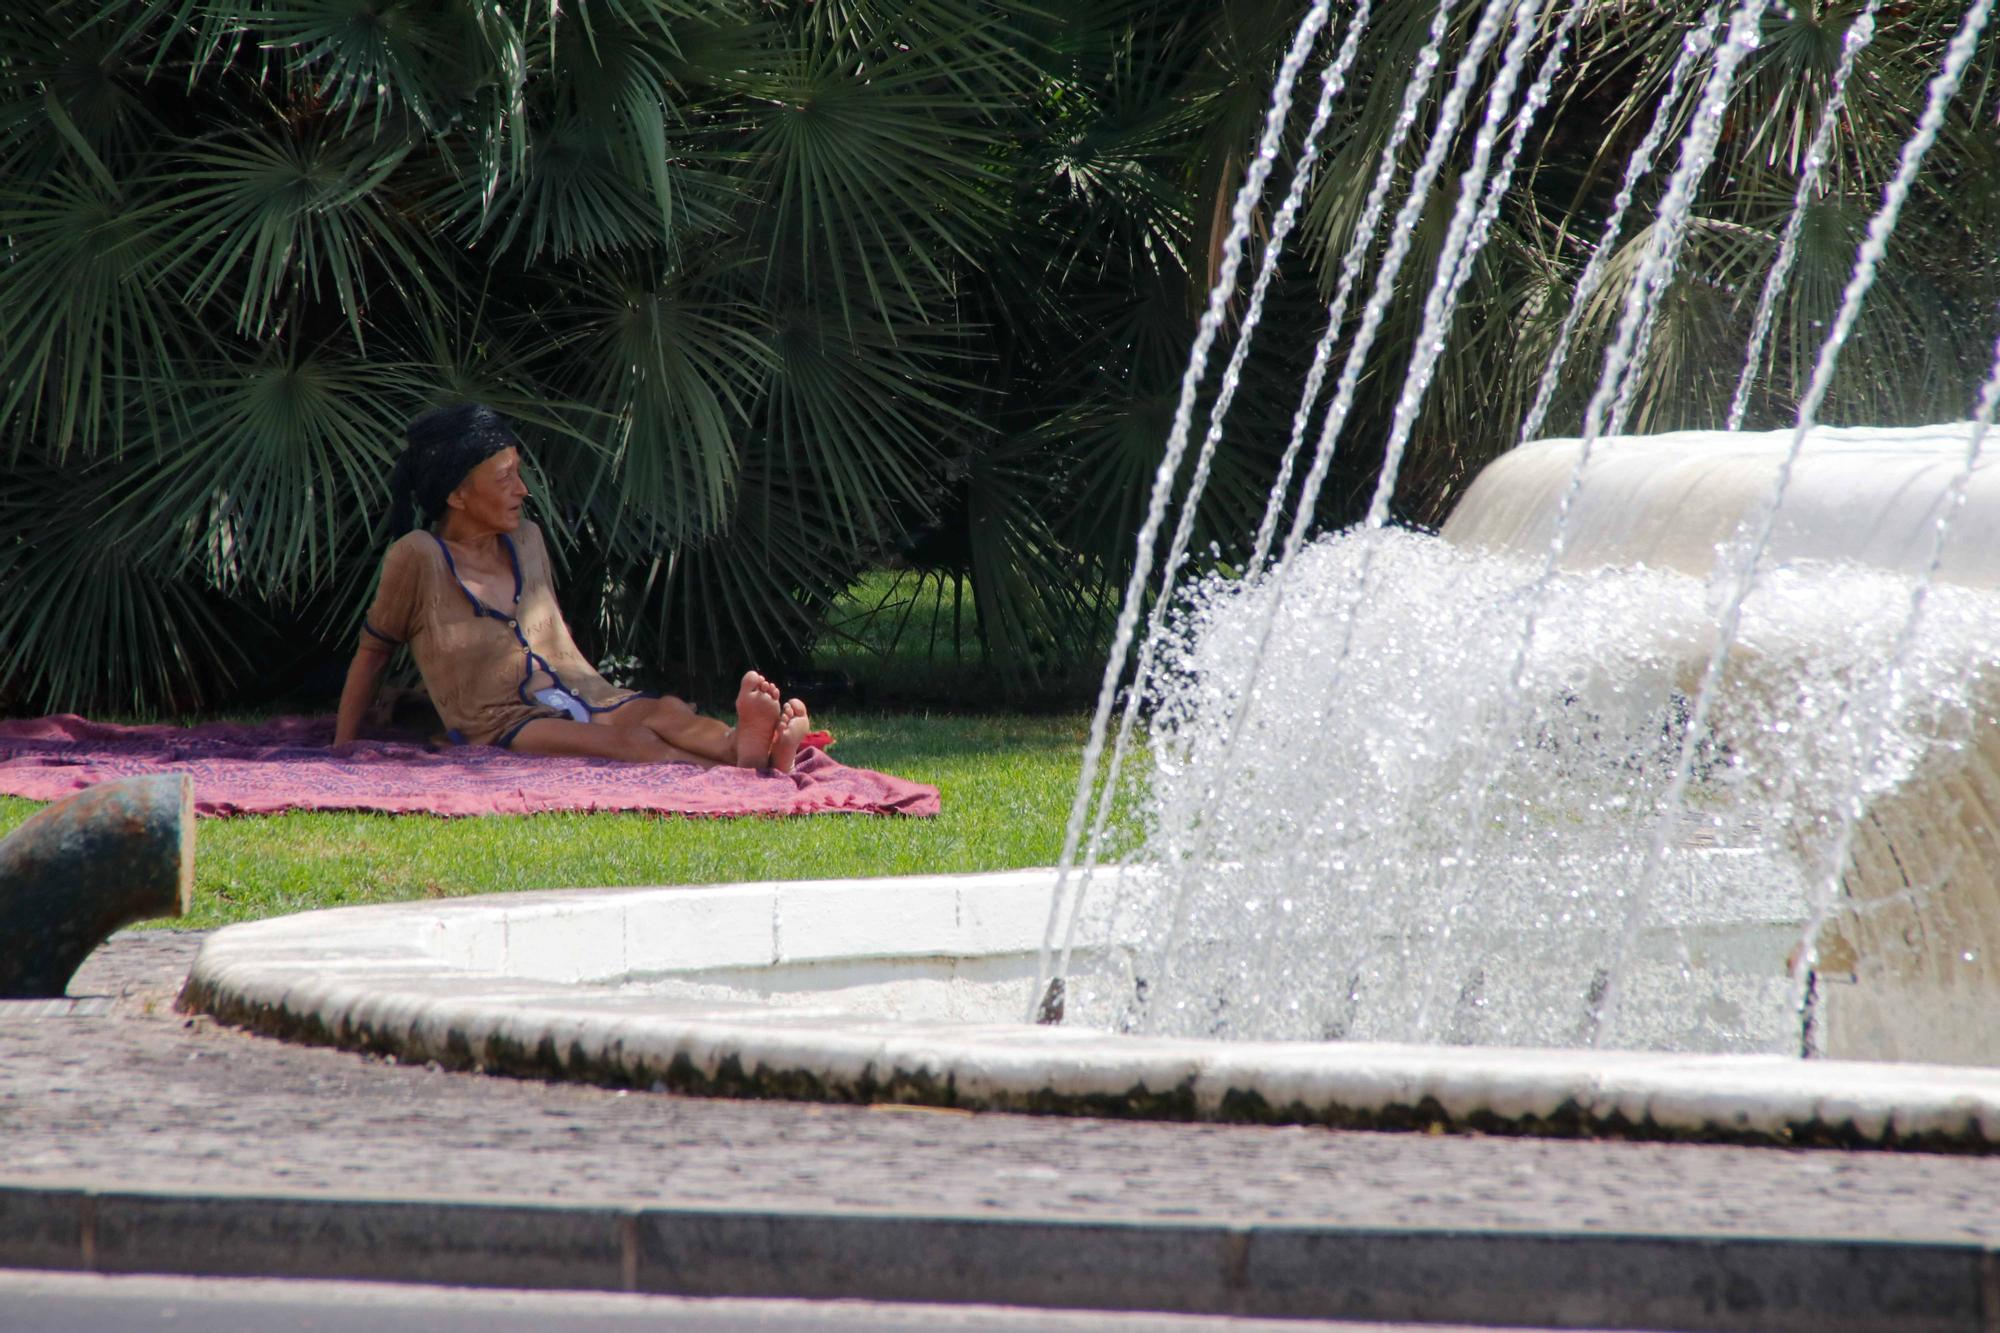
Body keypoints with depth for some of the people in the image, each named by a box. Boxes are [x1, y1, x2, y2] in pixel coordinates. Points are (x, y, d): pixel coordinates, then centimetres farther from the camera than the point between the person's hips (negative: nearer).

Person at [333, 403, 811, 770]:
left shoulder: (526, 541, 19)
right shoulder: (419, 557, -1)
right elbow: (372, 651, 9)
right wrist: (341, 752, 8)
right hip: (501, 727, -6)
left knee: (663, 711, -29)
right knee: (624, 741, -36)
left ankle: (742, 747, -64)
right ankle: (746, 770, -65)